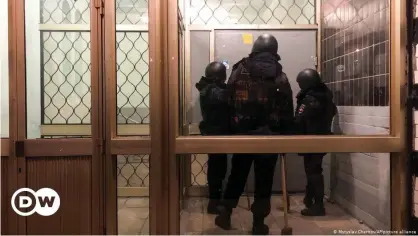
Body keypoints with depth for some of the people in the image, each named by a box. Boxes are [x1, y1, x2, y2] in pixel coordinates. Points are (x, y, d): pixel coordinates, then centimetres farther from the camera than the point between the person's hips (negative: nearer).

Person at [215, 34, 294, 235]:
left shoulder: (239, 72, 1)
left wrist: (229, 130, 6)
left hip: (242, 134, 1)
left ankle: (225, 213, 23)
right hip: (270, 137, -1)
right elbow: (287, 114, -1)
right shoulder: (281, 78, 0)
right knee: (264, 180, 8)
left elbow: (228, 104, -1)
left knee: (237, 175, 18)